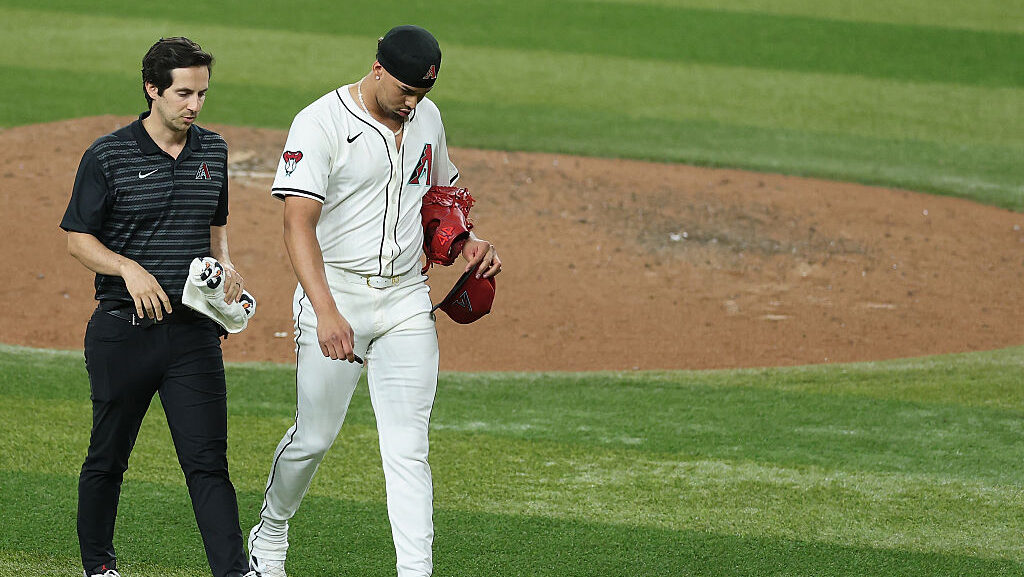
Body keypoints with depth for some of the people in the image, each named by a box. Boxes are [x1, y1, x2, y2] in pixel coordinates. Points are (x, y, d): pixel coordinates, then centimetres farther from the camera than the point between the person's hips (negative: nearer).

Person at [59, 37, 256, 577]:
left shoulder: (213, 152, 9)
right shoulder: (108, 156, -5)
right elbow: (78, 238, -2)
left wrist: (224, 264, 3)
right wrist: (130, 269, -18)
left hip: (193, 329, 3)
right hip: (123, 329, -3)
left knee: (208, 460, -5)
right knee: (108, 456, 9)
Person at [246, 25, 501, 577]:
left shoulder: (427, 117, 7)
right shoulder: (320, 124, -14)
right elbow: (299, 224, -23)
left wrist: (469, 242, 5)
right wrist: (326, 313, -36)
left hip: (406, 300, 4)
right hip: (335, 294, -4)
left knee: (408, 444, -5)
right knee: (315, 436, 6)